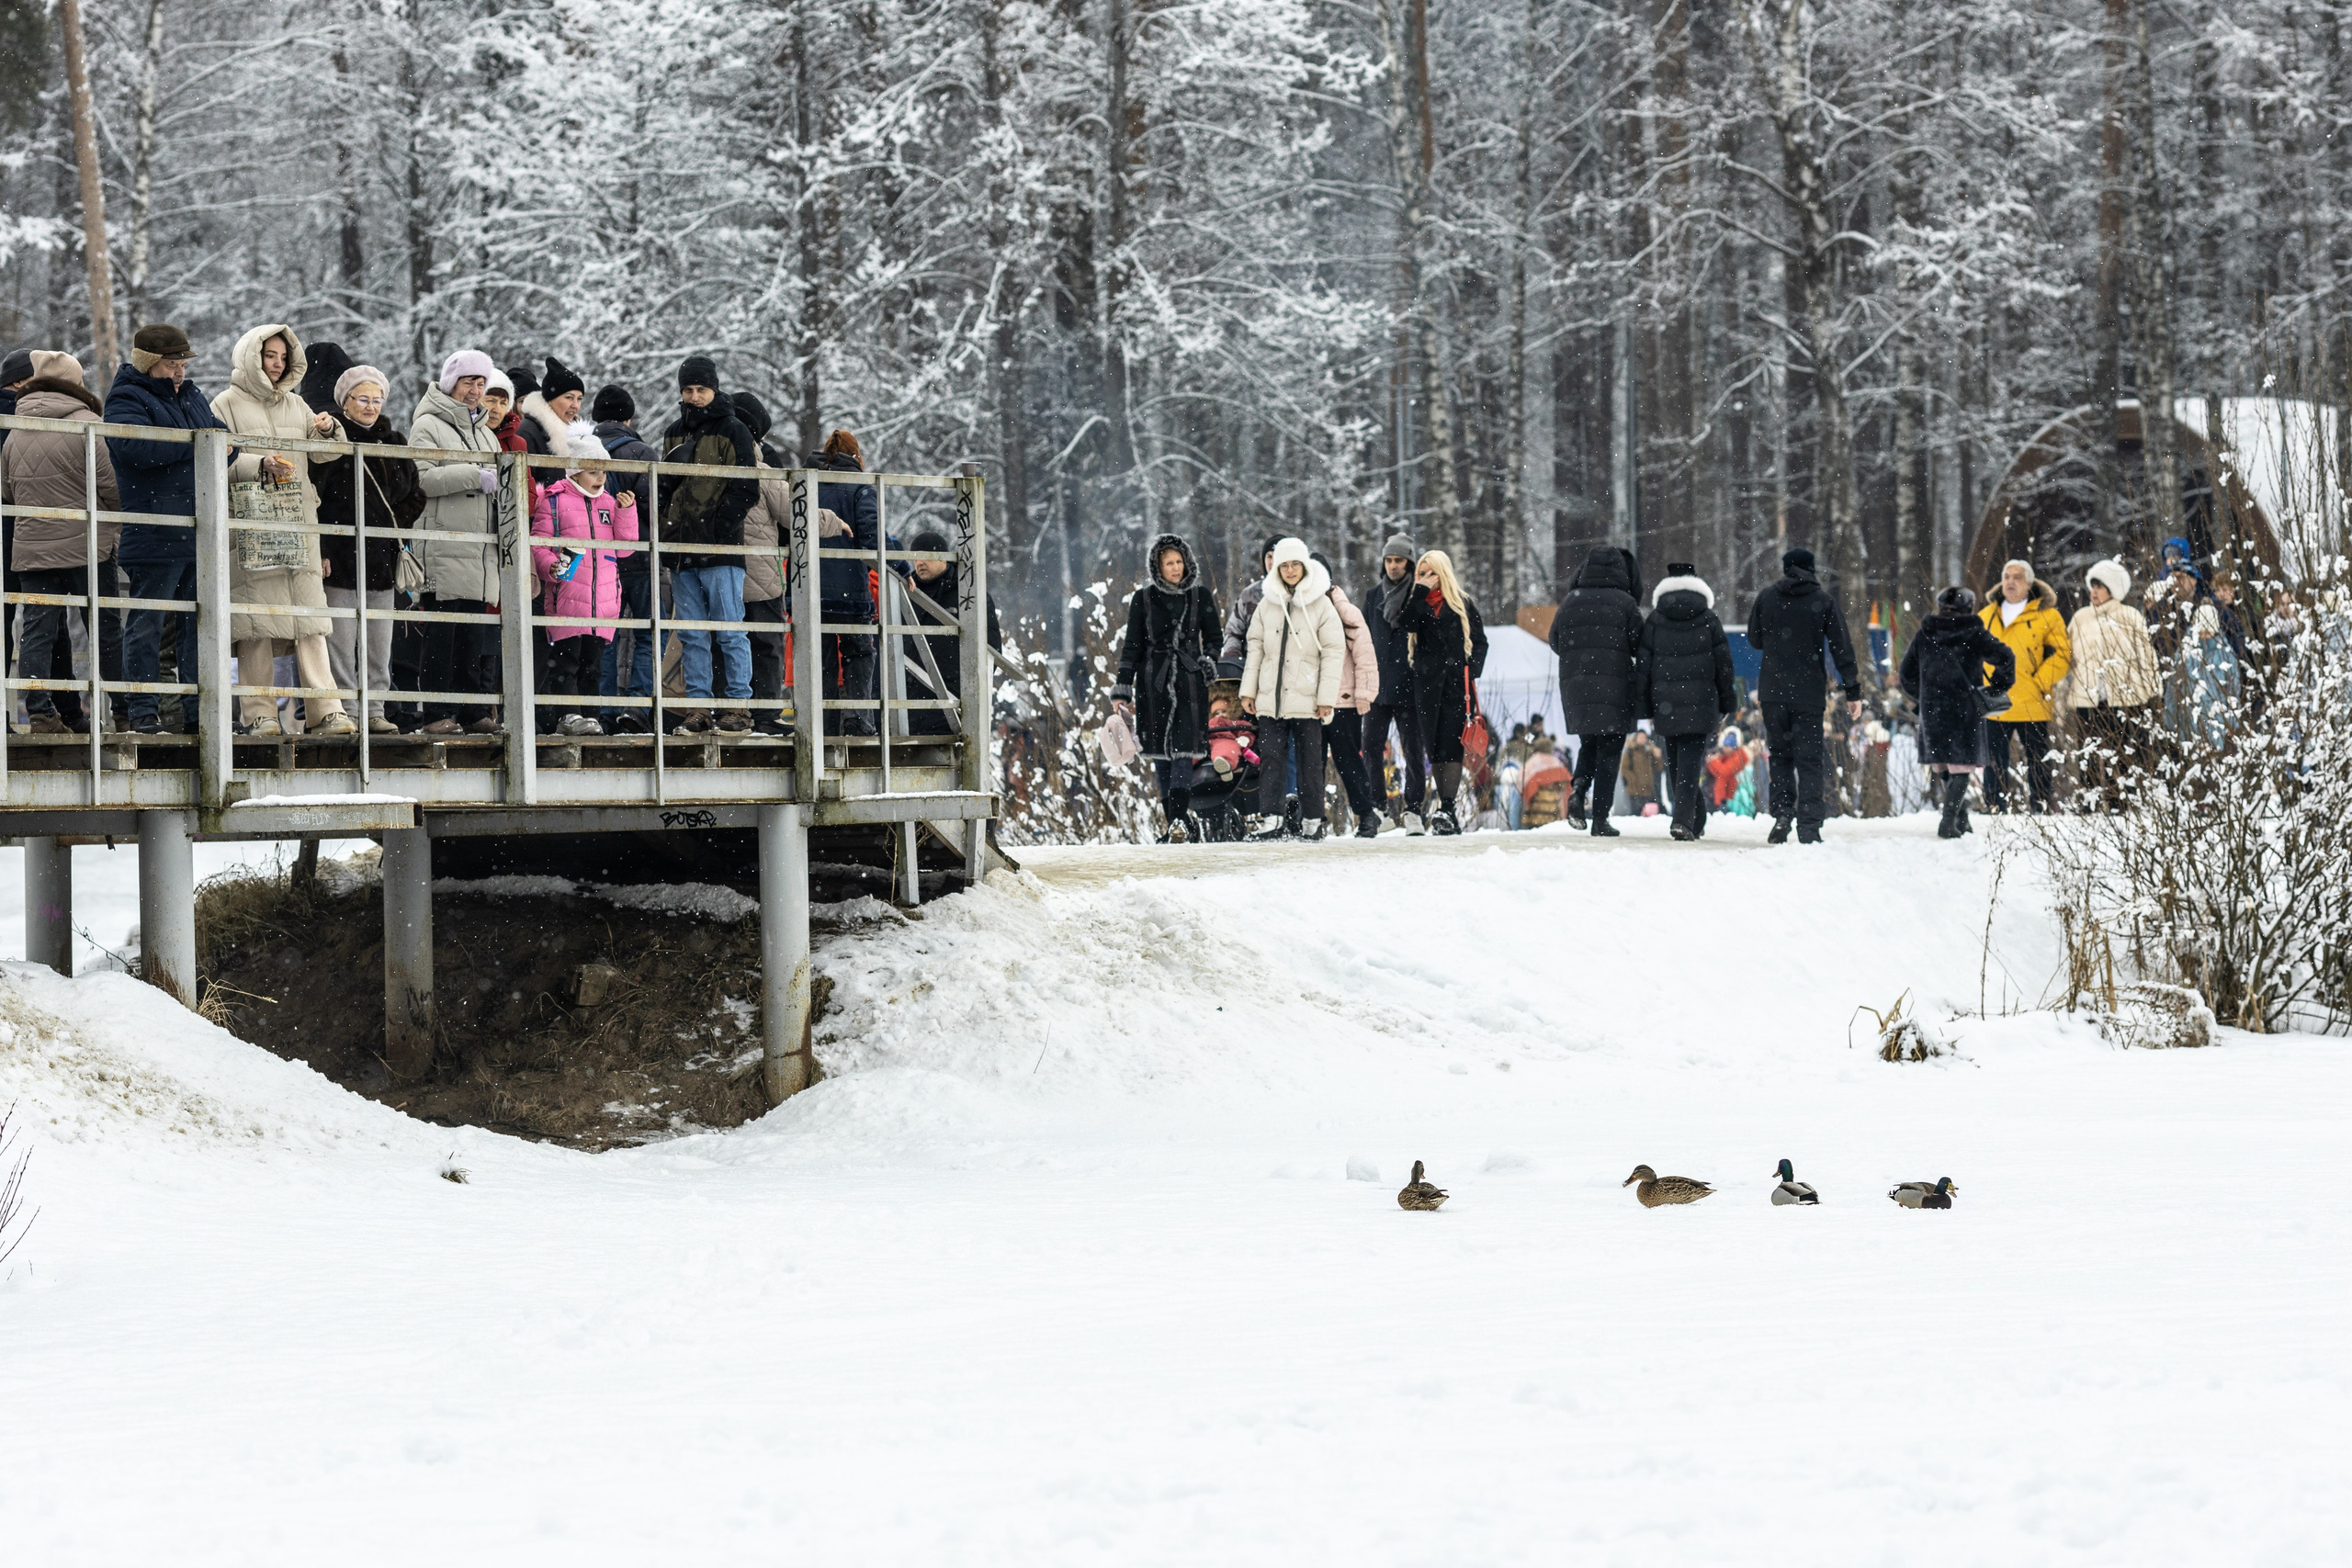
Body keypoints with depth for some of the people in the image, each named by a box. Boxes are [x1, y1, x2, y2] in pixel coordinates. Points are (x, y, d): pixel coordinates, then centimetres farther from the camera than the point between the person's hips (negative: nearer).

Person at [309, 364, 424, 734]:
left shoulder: (393, 442, 14)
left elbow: (415, 495, 21)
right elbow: (310, 497, -8)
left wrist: (396, 523, 4)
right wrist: (319, 550, -14)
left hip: (382, 557, 5)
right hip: (341, 556, -5)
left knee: (380, 644, 6)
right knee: (341, 643, -6)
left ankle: (375, 710, 11)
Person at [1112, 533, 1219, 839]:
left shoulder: (1201, 596, 7)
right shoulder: (1144, 599, 6)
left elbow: (1213, 638, 16)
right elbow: (1132, 646, 7)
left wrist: (1209, 661, -3)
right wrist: (1122, 689, 3)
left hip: (1189, 681, -1)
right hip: (1153, 682, 1)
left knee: (1183, 751, -14)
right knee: (1160, 754, 1)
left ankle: (1179, 819, -24)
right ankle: (1175, 822, 7)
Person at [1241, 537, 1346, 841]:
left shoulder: (1321, 604, 0)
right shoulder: (1267, 604, 10)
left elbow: (1334, 651, -2)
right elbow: (1255, 647, 13)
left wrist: (1327, 697, -8)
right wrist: (1248, 690, 7)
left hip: (1306, 699, -3)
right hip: (1271, 698, 3)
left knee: (1310, 761, 3)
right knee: (1272, 758, -4)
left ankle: (1312, 821, 10)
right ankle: (1270, 818, -7)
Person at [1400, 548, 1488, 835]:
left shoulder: (1462, 603, 7)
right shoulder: (1417, 602, 12)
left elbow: (1479, 641, 8)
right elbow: (1406, 624, -10)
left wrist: (1472, 670, -6)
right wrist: (1421, 591, -10)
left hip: (1456, 682, -3)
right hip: (1426, 683, 3)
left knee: (1450, 746, -11)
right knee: (1433, 747, 3)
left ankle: (1446, 810, -16)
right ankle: (1446, 808, 8)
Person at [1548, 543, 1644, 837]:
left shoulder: (1570, 602, 2)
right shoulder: (1625, 604, -7)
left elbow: (1556, 643, 10)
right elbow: (1640, 645, -5)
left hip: (1575, 682, 3)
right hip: (1614, 686, -3)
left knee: (1588, 744, 21)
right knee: (1609, 750, 3)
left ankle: (1578, 786, -7)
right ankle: (1600, 818, -1)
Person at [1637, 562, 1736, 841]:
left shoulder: (1653, 623, 4)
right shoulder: (1708, 620, 3)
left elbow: (1642, 667, 3)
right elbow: (1724, 664, 5)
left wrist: (1643, 709, 8)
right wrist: (1726, 704, 12)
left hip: (1665, 705, 1)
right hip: (1700, 703, -1)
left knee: (1675, 763, 13)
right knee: (1690, 762, -5)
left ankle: (1696, 820, 21)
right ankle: (1684, 820, -18)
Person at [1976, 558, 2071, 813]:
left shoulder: (2046, 615, 1)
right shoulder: (1987, 616, 15)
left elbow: (2060, 655, -3)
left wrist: (2039, 685, -12)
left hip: (2030, 706, -4)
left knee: (2038, 761, -1)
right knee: (1994, 763, 6)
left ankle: (2044, 807, 5)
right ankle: (1995, 809, 13)